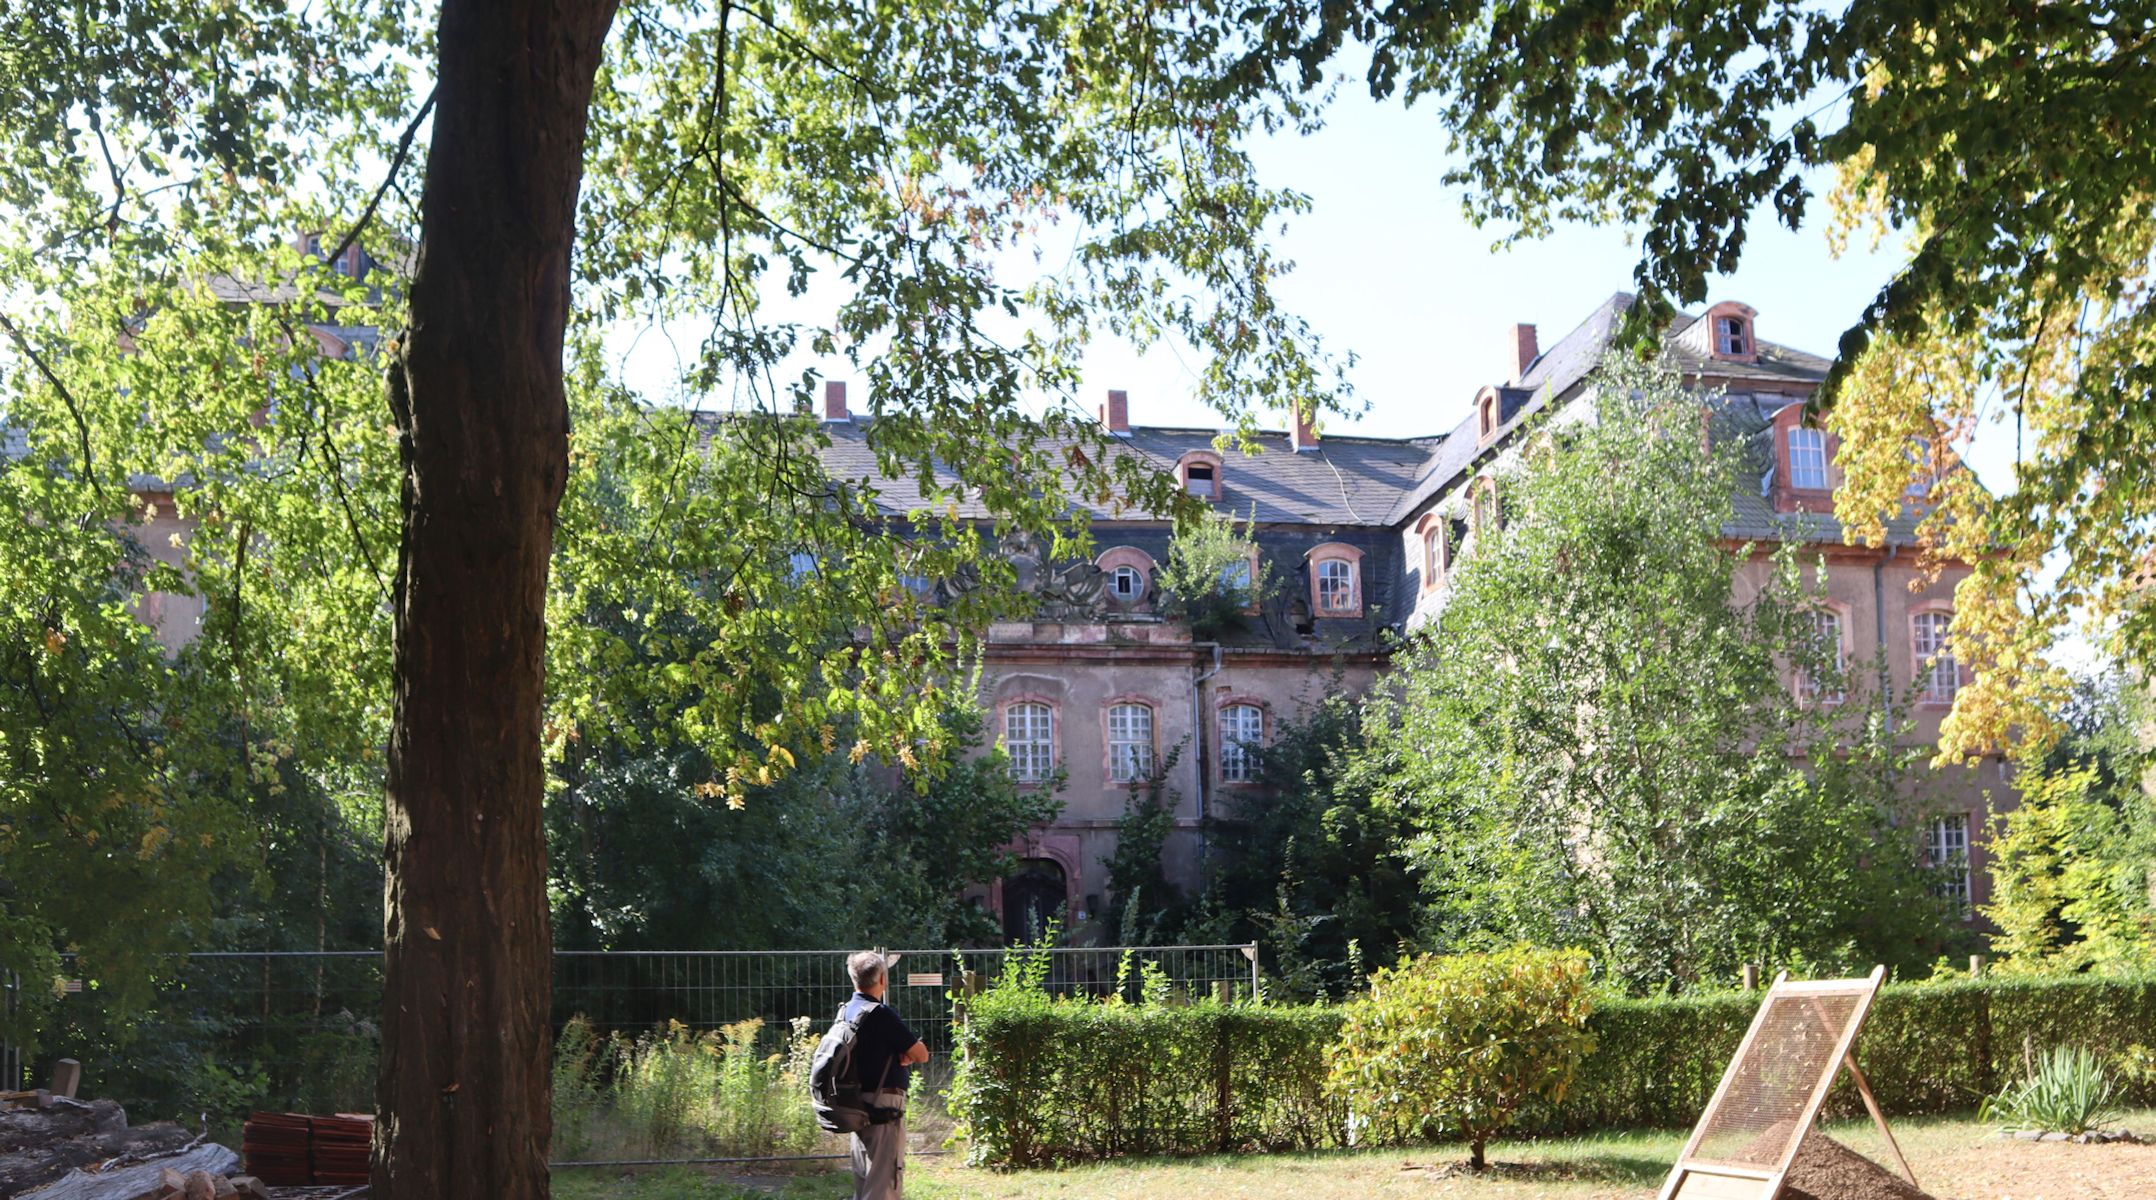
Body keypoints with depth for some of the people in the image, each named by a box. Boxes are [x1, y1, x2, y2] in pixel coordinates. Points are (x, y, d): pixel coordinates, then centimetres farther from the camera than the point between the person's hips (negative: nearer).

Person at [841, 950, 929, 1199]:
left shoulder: (846, 1012, 10)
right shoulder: (880, 1014, -17)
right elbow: (921, 1054, -14)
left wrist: (901, 1055, 0)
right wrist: (905, 1054, 5)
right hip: (883, 1106, -9)